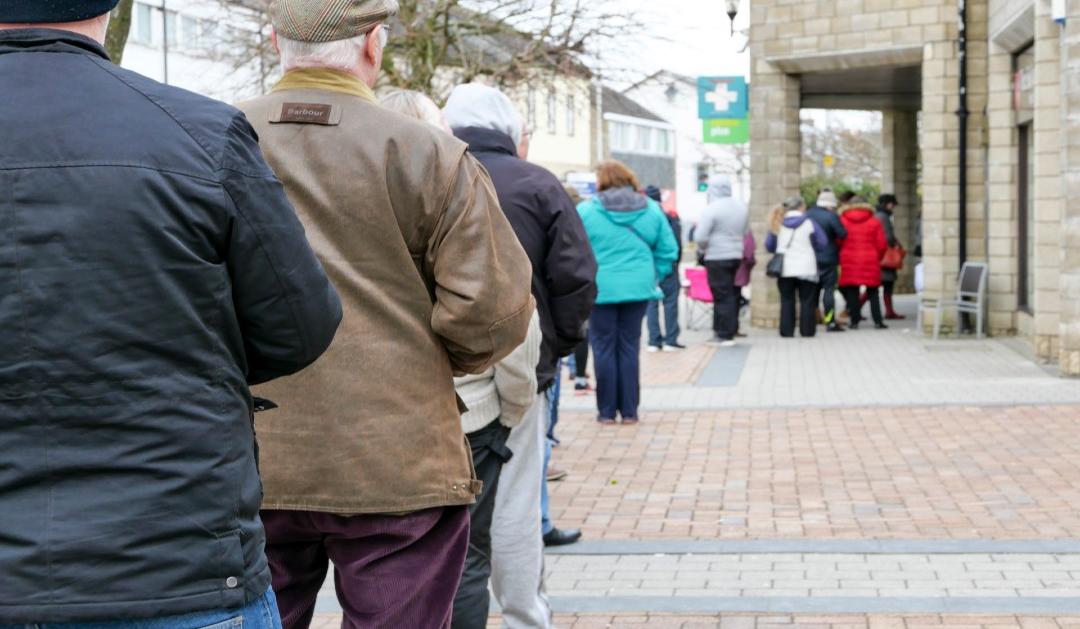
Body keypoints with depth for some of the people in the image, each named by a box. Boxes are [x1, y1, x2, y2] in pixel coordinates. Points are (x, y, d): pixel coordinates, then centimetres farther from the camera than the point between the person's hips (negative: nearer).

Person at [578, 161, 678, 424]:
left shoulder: (585, 211, -5)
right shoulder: (651, 210, 5)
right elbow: (668, 251, 7)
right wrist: (654, 277, 16)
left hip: (600, 290, -2)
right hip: (638, 289, 3)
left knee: (604, 349, 6)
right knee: (630, 347, 9)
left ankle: (607, 410, 9)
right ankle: (629, 410, 11)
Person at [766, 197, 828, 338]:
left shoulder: (778, 224, 3)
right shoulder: (809, 223, -4)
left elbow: (769, 246, 8)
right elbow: (821, 243, 0)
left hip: (784, 270, 2)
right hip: (806, 269, -2)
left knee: (787, 301, 7)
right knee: (807, 300, 4)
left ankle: (787, 331, 5)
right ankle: (807, 330, 3)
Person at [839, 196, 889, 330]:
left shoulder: (842, 220, 2)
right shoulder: (874, 222, 2)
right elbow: (882, 244, 1)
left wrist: (841, 258, 16)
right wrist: (877, 257, 17)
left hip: (849, 262, 0)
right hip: (870, 262, 0)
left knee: (852, 292, 5)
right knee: (873, 292, 7)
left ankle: (855, 321, 2)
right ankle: (877, 321, 3)